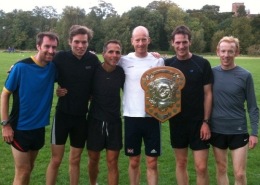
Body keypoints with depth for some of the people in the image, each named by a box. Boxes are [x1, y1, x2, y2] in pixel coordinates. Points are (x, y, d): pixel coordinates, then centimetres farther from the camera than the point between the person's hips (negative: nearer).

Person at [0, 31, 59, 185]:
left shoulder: (53, 68, -4)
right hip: (20, 128, -5)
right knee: (23, 171, 3)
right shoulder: (21, 67, -17)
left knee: (29, 168, 19)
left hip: (39, 127, 5)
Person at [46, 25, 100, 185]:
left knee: (75, 160, 14)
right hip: (63, 114, -2)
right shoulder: (61, 57, -9)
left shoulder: (93, 60, -4)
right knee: (56, 160, 2)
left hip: (81, 116, 2)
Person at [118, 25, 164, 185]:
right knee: (134, 162, 12)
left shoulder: (158, 61, 2)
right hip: (131, 117, 0)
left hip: (152, 117, 0)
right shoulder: (124, 61, 1)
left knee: (152, 163, 6)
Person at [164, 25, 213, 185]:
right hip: (177, 122, 3)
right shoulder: (168, 64, 0)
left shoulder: (202, 64, -7)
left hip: (198, 122, -2)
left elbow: (208, 94, -5)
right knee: (181, 163, 14)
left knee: (201, 167, 0)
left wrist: (206, 121, -8)